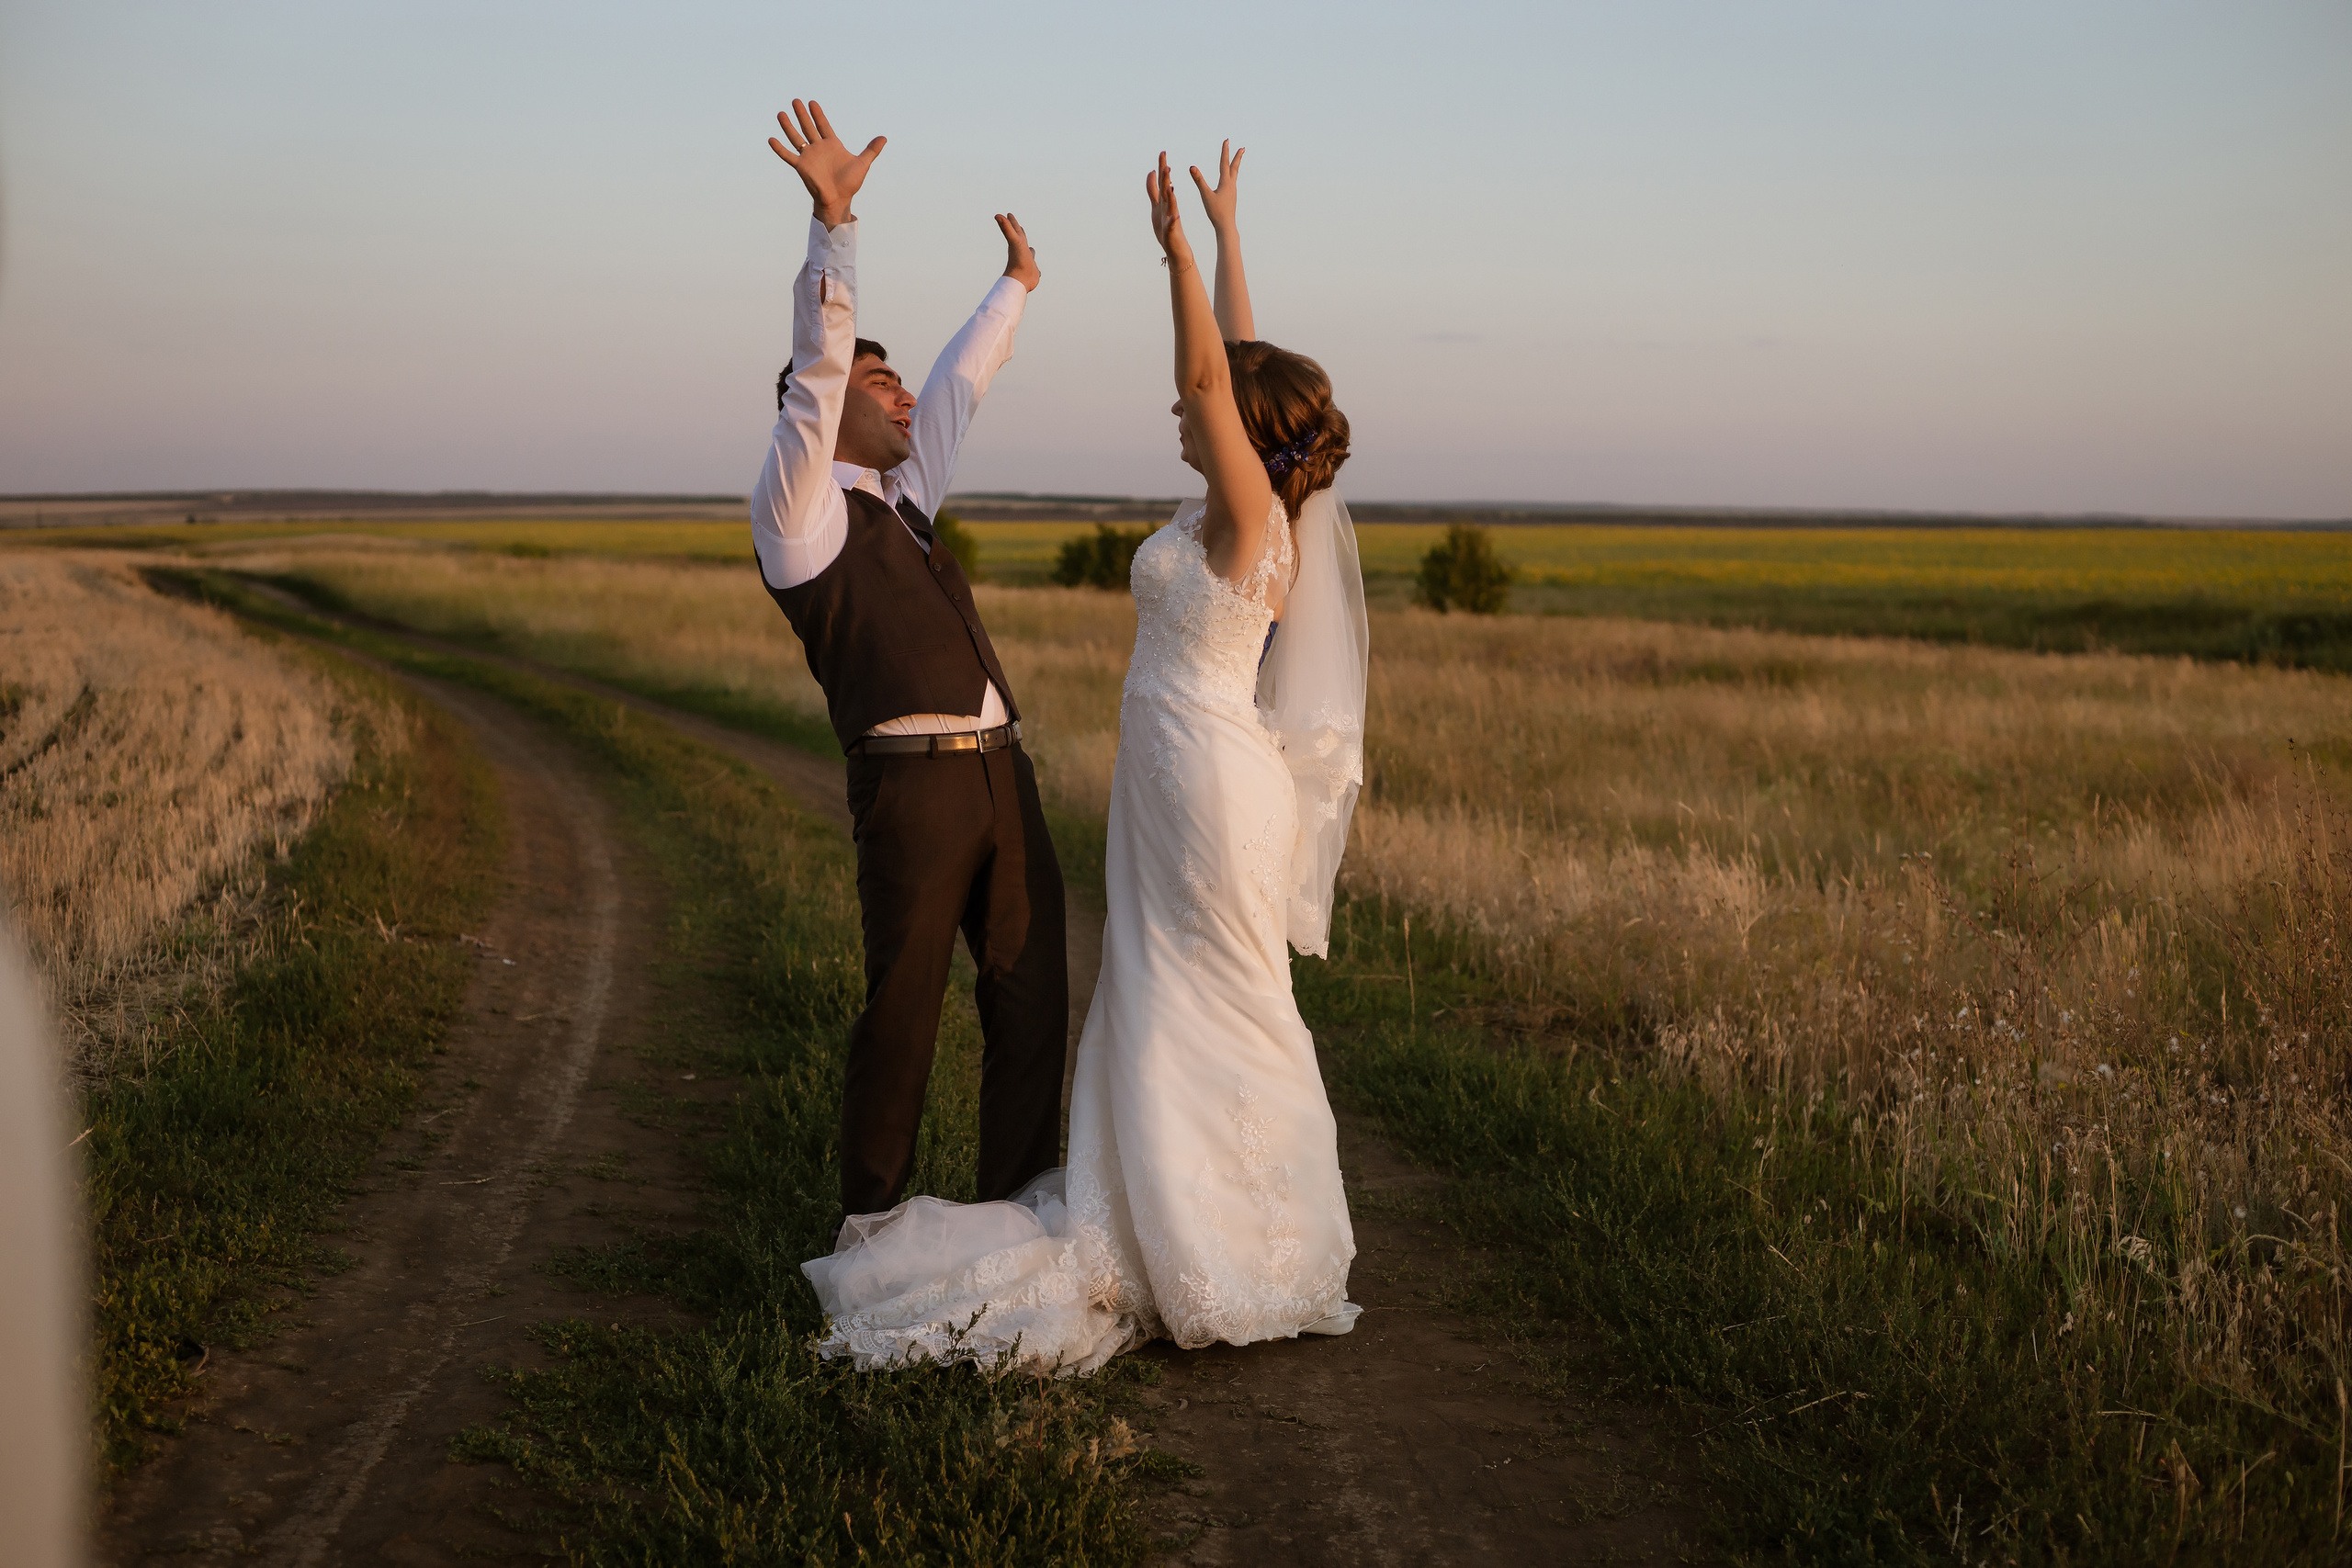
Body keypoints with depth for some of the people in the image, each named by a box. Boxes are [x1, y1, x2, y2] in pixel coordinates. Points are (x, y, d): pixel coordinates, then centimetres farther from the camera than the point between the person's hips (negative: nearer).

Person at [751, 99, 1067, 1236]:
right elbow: (817, 369, -12)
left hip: (999, 771, 8)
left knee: (1032, 991, 8)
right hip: (912, 781, -8)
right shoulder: (798, 512, 1)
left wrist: (1013, 287, 48)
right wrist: (833, 221, -23)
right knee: (903, 1005, 0)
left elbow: (958, 390, 35)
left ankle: (1019, 1200, 19)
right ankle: (872, 1217, 15)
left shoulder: (901, 499, 23)